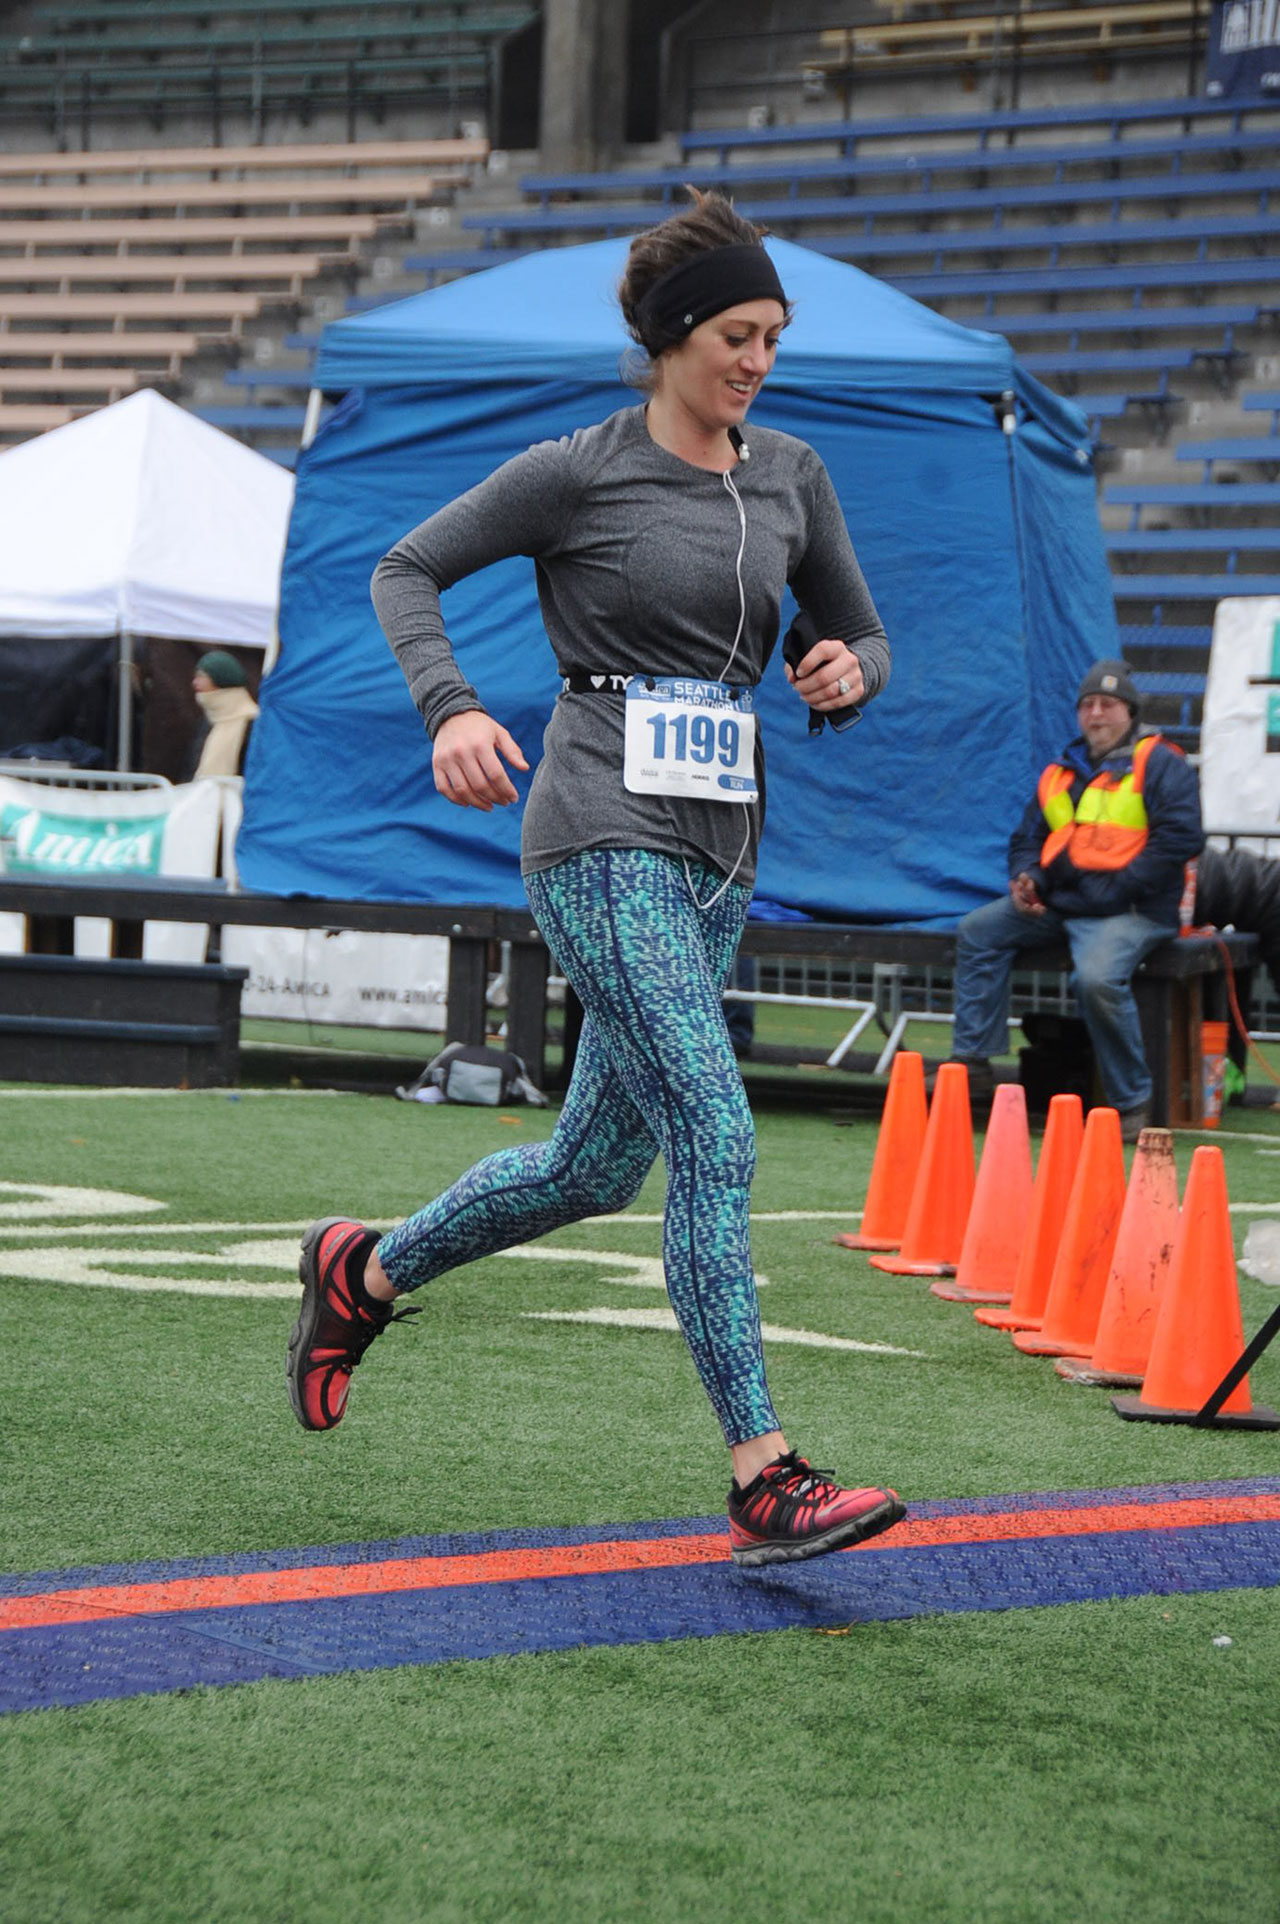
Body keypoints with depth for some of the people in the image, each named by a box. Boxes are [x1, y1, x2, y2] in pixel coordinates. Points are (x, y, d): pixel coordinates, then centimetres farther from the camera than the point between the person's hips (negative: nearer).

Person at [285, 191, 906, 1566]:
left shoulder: (789, 475, 12)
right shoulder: (579, 473, -4)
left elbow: (862, 634, 21)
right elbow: (406, 571, 4)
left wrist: (849, 670, -3)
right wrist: (451, 709, -12)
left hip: (720, 854, 7)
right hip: (603, 841, -7)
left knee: (598, 1166, 14)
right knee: (714, 1138, -18)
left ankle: (362, 1271, 38)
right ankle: (766, 1483, -18)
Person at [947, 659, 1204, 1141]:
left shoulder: (1159, 764, -1)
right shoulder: (1060, 774, 20)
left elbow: (1181, 836, -12)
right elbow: (1028, 838, 27)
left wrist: (1116, 891, -17)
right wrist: (1025, 879, 2)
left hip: (1131, 913, -8)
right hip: (1058, 903, 8)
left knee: (1096, 978, -34)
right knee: (978, 930, 0)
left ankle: (1131, 1101, -18)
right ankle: (973, 1061, -2)